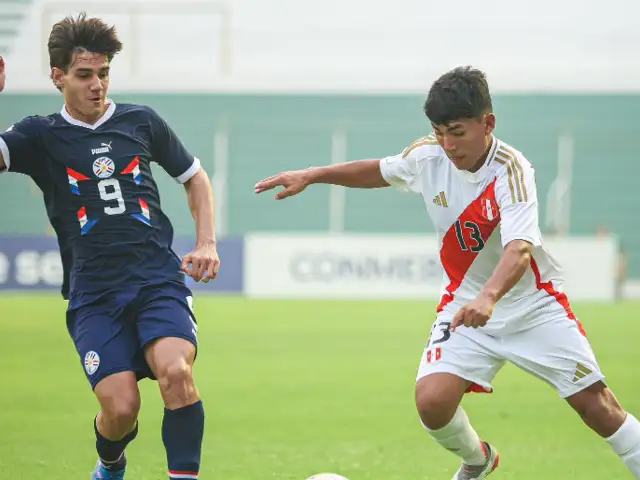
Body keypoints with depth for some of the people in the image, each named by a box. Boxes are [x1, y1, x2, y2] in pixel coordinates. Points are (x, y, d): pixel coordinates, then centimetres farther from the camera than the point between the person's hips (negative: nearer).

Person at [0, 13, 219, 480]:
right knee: (121, 406, -15)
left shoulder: (141, 122, 11)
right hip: (93, 294, -1)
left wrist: (207, 244, 13)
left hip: (160, 279, 1)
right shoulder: (42, 137, 7)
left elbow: (195, 177, 24)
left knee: (175, 371, -29)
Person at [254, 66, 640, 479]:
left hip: (534, 303, -3)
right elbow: (381, 171, 13)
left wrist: (489, 297, -59)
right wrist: (311, 176, 7)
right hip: (465, 300, 3)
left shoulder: (511, 170, -26)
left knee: (597, 405, -7)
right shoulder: (427, 157, -11)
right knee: (432, 400, -16)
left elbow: (519, 249, -41)